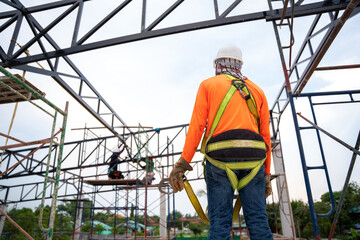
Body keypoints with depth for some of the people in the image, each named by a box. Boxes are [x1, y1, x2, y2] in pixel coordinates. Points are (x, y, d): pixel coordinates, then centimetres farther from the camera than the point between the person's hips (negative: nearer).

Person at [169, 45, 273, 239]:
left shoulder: (208, 85, 13)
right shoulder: (257, 91, 22)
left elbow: (197, 125, -1)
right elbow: (265, 135, 15)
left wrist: (183, 163, -2)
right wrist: (266, 174, 18)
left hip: (220, 157, -3)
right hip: (253, 158, 3)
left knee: (220, 222, -1)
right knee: (258, 221, 5)